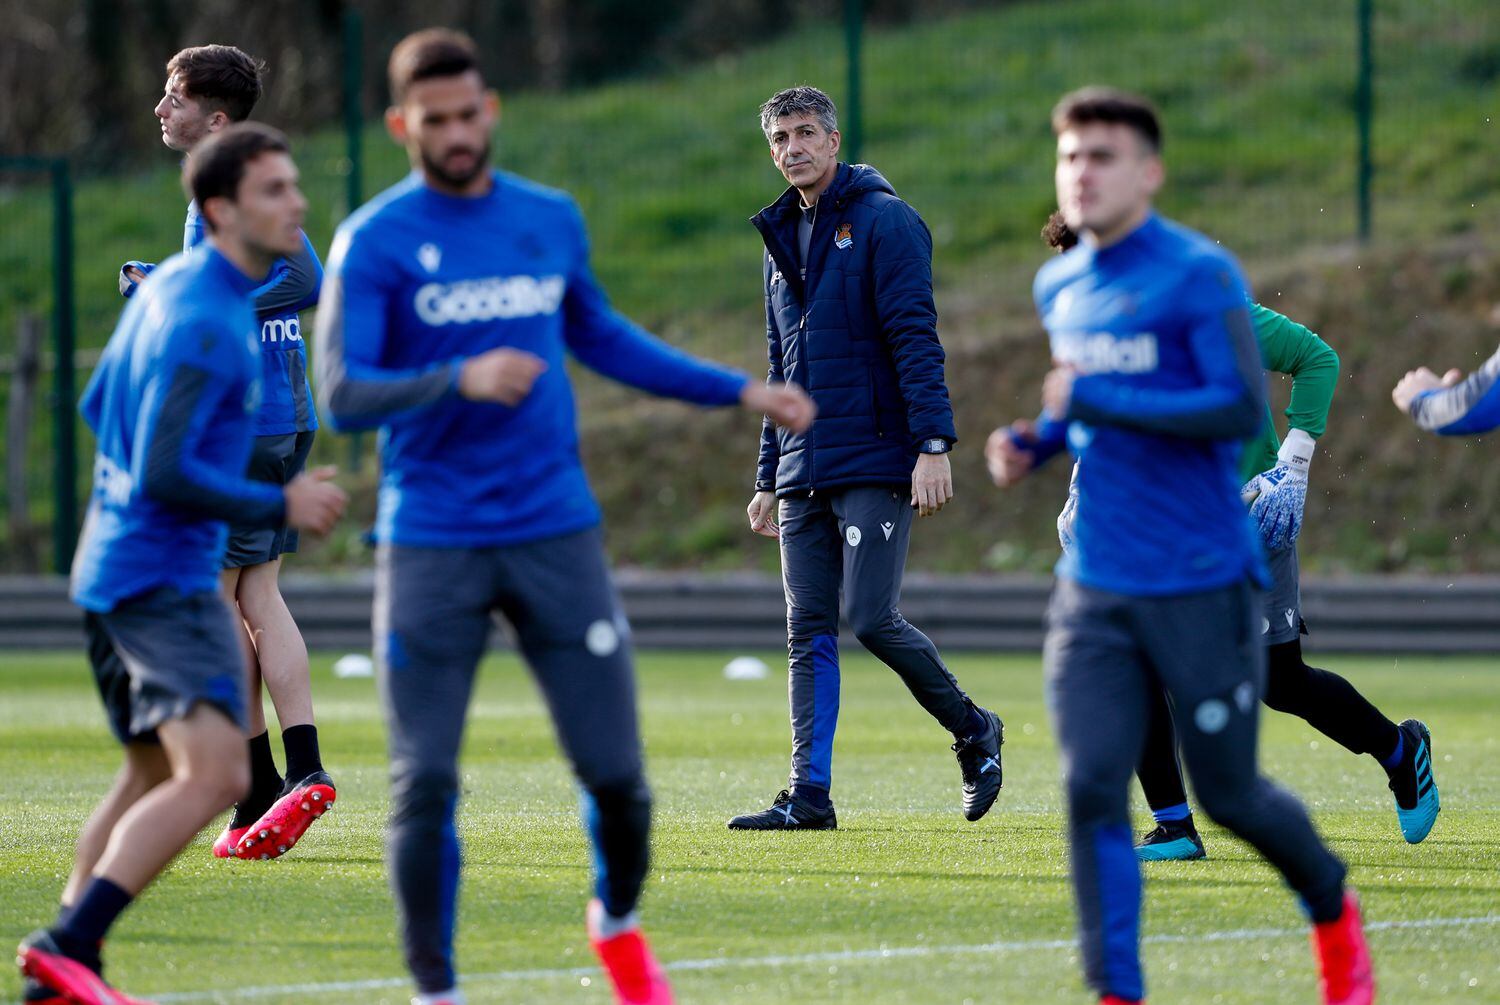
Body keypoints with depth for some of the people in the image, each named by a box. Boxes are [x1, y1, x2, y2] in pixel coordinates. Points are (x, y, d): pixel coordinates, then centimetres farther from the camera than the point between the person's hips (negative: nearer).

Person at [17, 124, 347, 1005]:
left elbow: (99, 408, 23)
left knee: (153, 775, 20)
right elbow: (163, 475, -23)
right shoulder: (205, 321, -18)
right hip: (166, 576, -11)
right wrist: (280, 506, -15)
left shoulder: (170, 285, 12)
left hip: (114, 565, 11)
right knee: (216, 773, -19)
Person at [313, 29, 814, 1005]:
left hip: (557, 534, 3)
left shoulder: (553, 221, 9)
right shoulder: (376, 242, -5)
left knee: (616, 774, 1)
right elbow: (343, 395, -13)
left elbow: (601, 338, 27)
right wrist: (459, 381, -29)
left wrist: (740, 391, 27)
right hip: (432, 546, -3)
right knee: (425, 787, -6)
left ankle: (618, 922, 30)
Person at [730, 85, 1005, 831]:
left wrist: (933, 443, -21)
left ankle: (973, 732, 9)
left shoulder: (883, 222, -5)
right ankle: (809, 795, 3)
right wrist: (768, 479, 21)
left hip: (875, 462, -7)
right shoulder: (783, 239, 18)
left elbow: (915, 340, -12)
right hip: (805, 474, 7)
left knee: (872, 618, -12)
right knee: (809, 631, 3)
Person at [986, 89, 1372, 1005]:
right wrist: (1038, 441, 7)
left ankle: (1333, 909, 34)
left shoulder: (1200, 276, -10)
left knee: (1231, 796, 5)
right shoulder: (1061, 288, 11)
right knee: (1094, 790, -9)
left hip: (1201, 588, -5)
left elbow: (1242, 410, -20)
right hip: (1095, 590, 5)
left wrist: (1095, 399, -21)